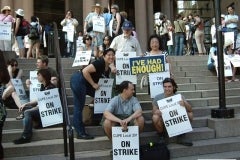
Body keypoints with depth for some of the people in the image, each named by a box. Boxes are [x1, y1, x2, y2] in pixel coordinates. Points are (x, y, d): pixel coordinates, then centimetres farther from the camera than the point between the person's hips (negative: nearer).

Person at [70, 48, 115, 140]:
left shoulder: (108, 70, 11)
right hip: (78, 81, -10)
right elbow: (85, 71, -25)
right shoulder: (99, 63, -18)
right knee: (79, 107, -5)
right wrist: (93, 84, -19)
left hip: (86, 84, 10)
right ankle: (80, 133, 0)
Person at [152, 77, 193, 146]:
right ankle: (161, 137, -8)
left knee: (190, 115, -20)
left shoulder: (179, 97, -6)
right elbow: (154, 111, -9)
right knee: (155, 117, -33)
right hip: (163, 120, -2)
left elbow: (190, 110, -13)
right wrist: (157, 112, -34)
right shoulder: (158, 97, -8)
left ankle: (181, 137, -4)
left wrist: (185, 104, -37)